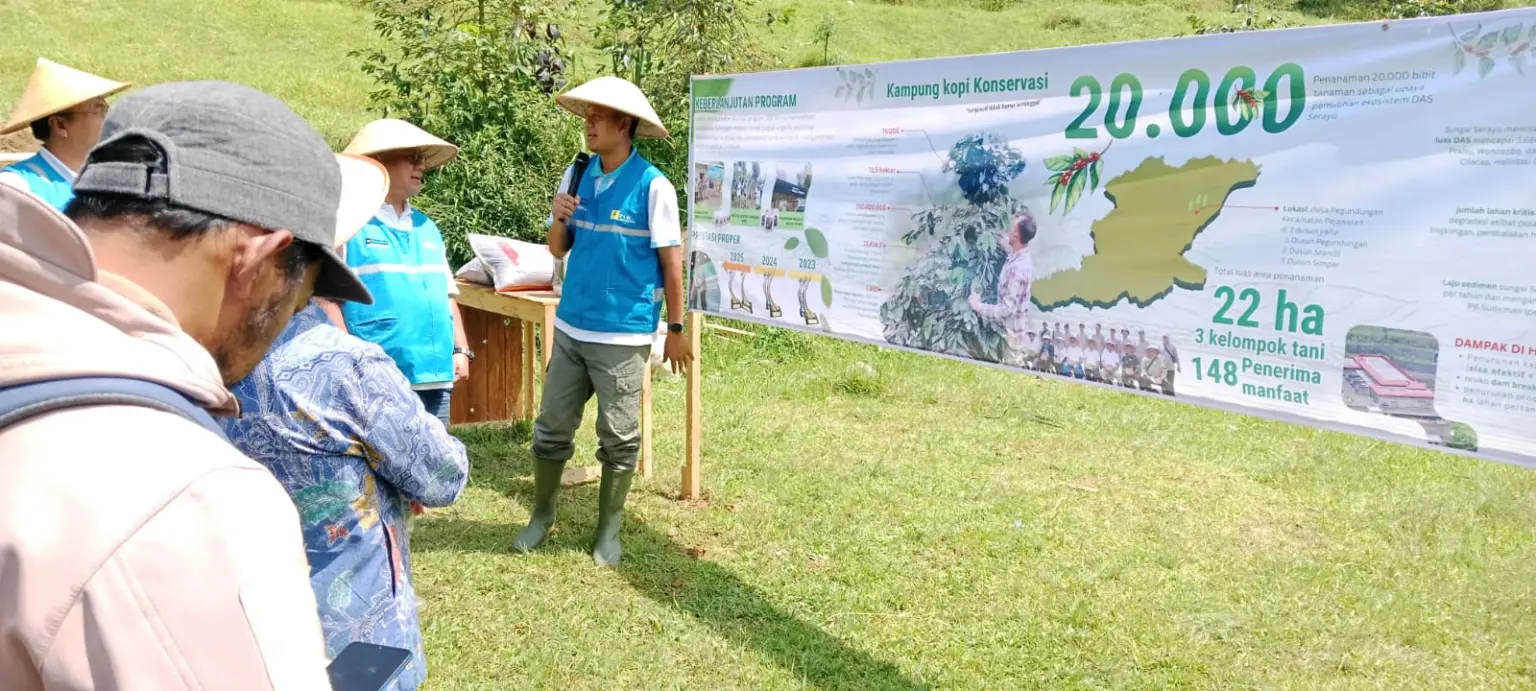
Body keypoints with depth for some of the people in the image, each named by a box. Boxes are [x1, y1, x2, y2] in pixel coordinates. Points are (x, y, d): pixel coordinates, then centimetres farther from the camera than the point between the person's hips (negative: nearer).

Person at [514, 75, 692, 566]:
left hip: (623, 335, -5)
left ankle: (609, 530, 23)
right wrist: (559, 218, -11)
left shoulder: (652, 186, -12)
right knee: (551, 429, 12)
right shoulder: (576, 176, 4)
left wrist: (675, 329, -4)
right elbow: (558, 250, 11)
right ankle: (541, 515, 30)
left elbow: (671, 262, -7)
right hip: (571, 327, 5)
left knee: (618, 439, 7)